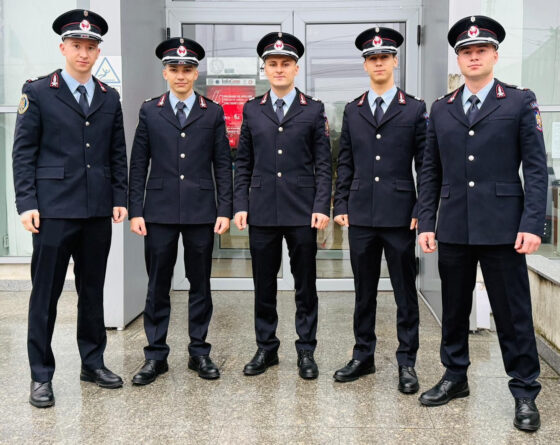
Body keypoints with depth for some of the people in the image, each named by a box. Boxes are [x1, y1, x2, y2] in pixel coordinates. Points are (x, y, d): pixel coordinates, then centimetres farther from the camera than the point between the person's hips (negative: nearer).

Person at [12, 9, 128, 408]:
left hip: (98, 210, 4)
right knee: (46, 292, 2)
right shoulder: (38, 92, 0)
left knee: (93, 289, 12)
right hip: (54, 209, -4)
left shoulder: (110, 98, 11)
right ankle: (41, 376, 13)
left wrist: (120, 198, 6)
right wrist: (27, 203, -9)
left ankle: (93, 363, 26)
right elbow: (23, 151, -2)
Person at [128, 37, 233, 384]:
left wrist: (225, 210, -3)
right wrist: (136, 211, -1)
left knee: (200, 284, 8)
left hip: (201, 212, 0)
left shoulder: (213, 112, 6)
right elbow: (139, 164, 5)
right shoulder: (150, 111, 7)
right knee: (158, 286, 5)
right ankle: (156, 355, 16)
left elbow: (223, 164, 4)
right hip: (159, 212, 0)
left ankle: (199, 352, 21)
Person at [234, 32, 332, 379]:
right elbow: (243, 164, 10)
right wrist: (240, 205, 2)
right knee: (264, 284, 9)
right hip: (261, 210, 2)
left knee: (306, 285, 6)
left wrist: (322, 207, -8)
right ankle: (266, 348, 22)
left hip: (302, 211, -2)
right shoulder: (252, 110, 9)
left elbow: (323, 164, 1)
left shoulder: (314, 110, 4)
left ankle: (306, 351, 18)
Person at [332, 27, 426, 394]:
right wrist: (341, 205, 5)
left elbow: (425, 164, 0)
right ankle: (363, 356, 24)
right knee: (364, 291, 11)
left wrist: (421, 211, -6)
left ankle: (407, 363, 16)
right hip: (361, 215, 3)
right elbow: (345, 163, 12)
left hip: (399, 215, -3)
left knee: (405, 291, 5)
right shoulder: (352, 111, 11)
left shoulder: (415, 109, 3)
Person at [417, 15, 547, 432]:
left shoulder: (521, 102, 2)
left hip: (501, 226, -3)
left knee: (513, 312, 3)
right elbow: (431, 172, 11)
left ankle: (525, 392, 17)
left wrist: (533, 223, -11)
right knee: (454, 309, 13)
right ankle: (455, 377, 29)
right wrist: (426, 222, 5)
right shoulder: (441, 108, 11)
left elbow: (536, 167, -2)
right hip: (453, 228, 4)